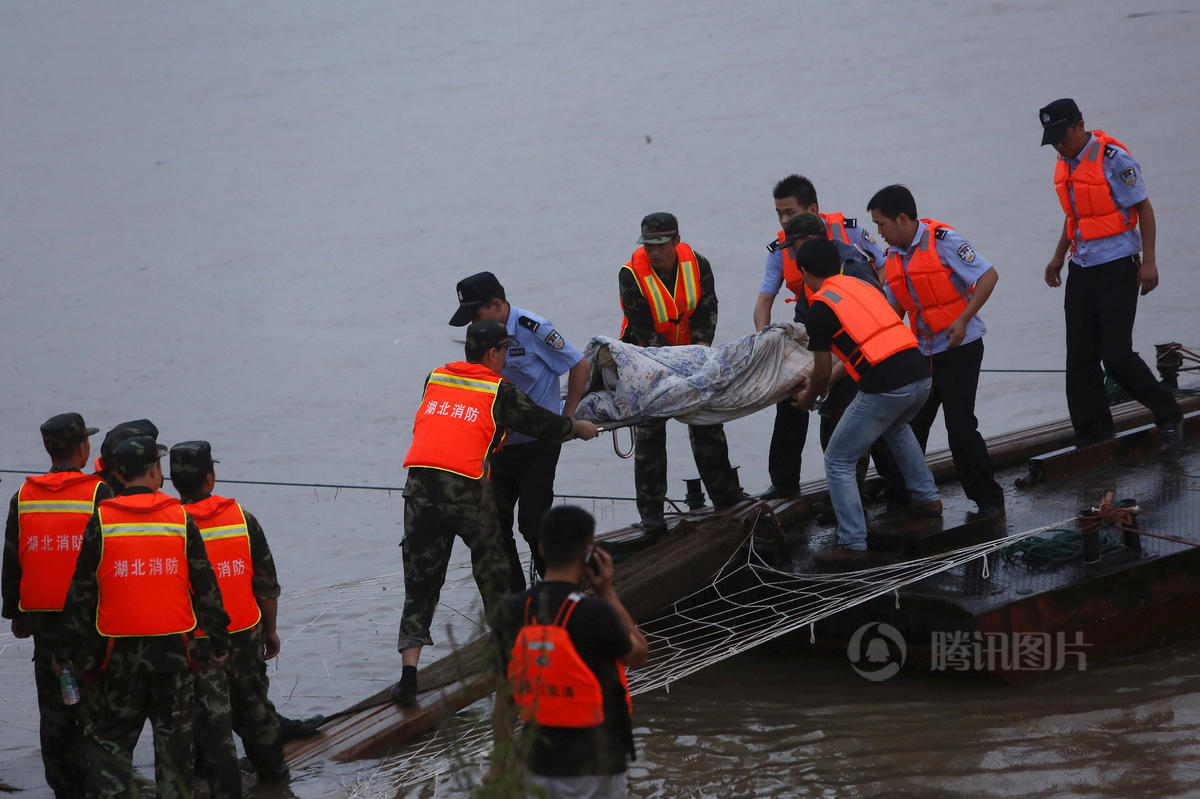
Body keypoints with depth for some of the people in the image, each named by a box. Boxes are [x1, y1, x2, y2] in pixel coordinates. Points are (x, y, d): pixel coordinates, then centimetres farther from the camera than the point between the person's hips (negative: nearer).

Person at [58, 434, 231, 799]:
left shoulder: (101, 521, -5)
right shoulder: (180, 518, -2)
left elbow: (82, 590, -2)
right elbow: (206, 586, 1)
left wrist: (69, 649, 6)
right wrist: (218, 642, 11)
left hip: (118, 648, -1)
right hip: (172, 646, 1)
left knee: (110, 737, 7)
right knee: (174, 735, 10)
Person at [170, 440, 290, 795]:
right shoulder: (242, 519, -6)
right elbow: (266, 585, 1)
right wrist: (270, 630, 14)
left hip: (196, 642, -3)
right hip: (245, 633, 3)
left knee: (210, 715, 7)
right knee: (252, 703, 21)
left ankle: (224, 786, 10)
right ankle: (272, 771, 36)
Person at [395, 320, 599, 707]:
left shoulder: (435, 380, 15)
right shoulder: (498, 391, 3)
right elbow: (538, 421, 14)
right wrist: (577, 427, 35)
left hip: (420, 486, 3)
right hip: (467, 490, -3)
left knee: (420, 582, 4)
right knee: (492, 568, 19)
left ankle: (409, 671, -8)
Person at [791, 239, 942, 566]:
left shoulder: (821, 308, -2)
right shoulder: (861, 287, 22)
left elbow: (823, 372, 4)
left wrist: (807, 398, 26)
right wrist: (819, 380, 42)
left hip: (884, 388, -8)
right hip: (921, 378, 8)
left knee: (838, 462, 6)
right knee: (896, 427, 41)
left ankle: (853, 544, 2)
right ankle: (927, 497, 42)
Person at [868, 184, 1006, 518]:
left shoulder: (943, 240, -14)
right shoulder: (895, 256, 9)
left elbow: (988, 276, -17)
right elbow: (892, 309, 18)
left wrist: (963, 320, -22)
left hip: (959, 348, -8)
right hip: (923, 352, 8)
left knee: (960, 427, -11)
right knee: (908, 427, 6)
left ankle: (988, 499, 1)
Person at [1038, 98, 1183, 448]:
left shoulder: (1113, 158, -15)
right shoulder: (1065, 163, 9)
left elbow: (1144, 208, -12)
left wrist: (1148, 261, -16)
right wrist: (1059, 257, 20)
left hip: (1117, 268, -7)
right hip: (1082, 270, 7)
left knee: (1117, 355, -10)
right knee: (1080, 359, 4)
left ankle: (1167, 415, 10)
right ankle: (1091, 436, 11)